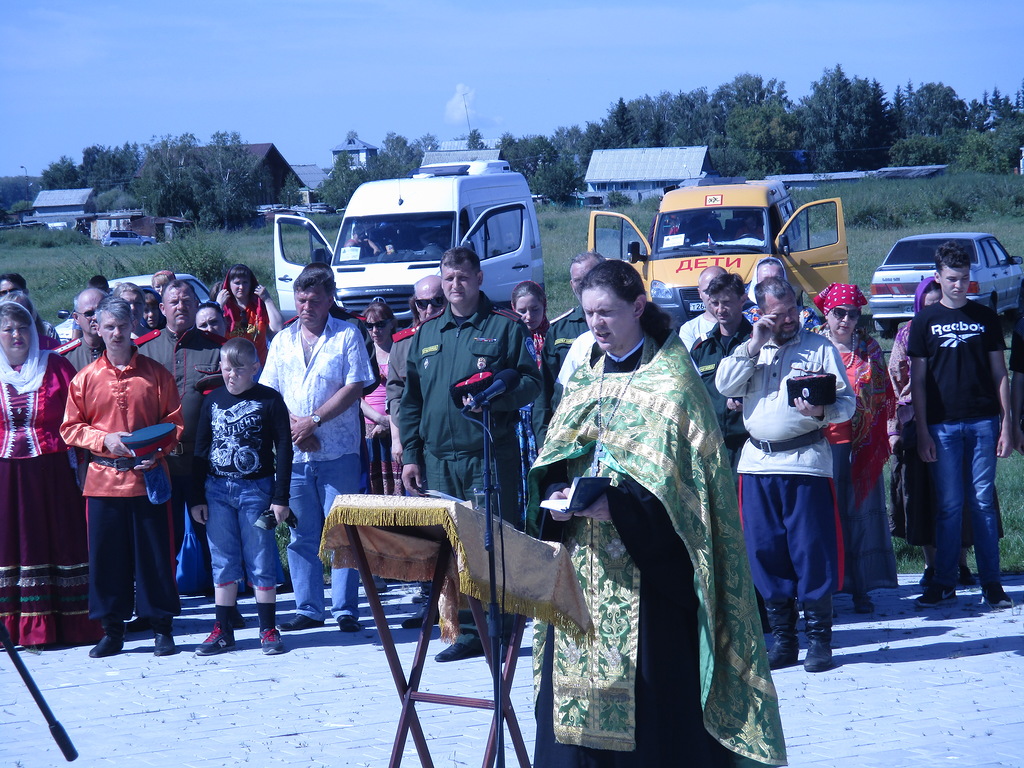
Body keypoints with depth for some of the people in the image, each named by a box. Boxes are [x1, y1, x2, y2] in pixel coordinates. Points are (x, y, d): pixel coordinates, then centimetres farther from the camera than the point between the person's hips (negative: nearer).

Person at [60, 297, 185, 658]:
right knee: (106, 555, 3)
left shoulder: (156, 374, 4)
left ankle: (162, 628, 9)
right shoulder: (85, 378, 6)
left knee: (154, 553, 1)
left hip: (148, 476, -1)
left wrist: (155, 451, -12)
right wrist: (105, 439, -10)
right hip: (103, 478, 1)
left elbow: (175, 423, 4)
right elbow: (70, 428, 6)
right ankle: (112, 631, 11)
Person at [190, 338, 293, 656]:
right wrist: (196, 497, 7)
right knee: (223, 563, 6)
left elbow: (284, 449, -1)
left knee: (261, 562, 0)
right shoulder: (212, 401, 8)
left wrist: (280, 497, -6)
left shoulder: (269, 400, -2)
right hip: (217, 490, 3)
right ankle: (223, 630, 12)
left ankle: (268, 629, 8)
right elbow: (200, 450, 12)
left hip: (256, 489, -3)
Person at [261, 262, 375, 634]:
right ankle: (308, 608, 12)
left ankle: (346, 609, 1)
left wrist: (314, 420, -13)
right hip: (293, 453, 4)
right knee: (301, 534, 6)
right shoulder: (282, 341, 13)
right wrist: (294, 425, -7)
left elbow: (355, 387, -7)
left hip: (338, 451, -4)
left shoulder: (347, 335, 2)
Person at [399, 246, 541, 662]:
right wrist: (410, 454, 10)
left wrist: (493, 396, -20)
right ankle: (468, 633, 9)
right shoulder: (427, 334, 16)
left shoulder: (505, 327, 2)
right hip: (438, 457, 4)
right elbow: (410, 398, 17)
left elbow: (531, 383, -2)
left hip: (490, 456, -4)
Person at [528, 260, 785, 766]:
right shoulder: (584, 380, 14)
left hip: (644, 564, -6)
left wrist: (613, 506, -23)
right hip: (582, 561, 6)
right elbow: (551, 465, 15)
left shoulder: (671, 382, -6)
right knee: (575, 678, 4)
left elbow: (679, 478, -12)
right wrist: (555, 496, -7)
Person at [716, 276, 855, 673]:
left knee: (812, 551, -5)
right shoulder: (749, 350, 16)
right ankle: (782, 638, 13)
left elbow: (847, 401, 0)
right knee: (765, 552, 4)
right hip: (757, 464, 4)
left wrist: (822, 412, -21)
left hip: (806, 460, -3)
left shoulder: (820, 347, 6)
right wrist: (755, 345, -4)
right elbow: (724, 385, 1)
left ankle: (819, 638, 2)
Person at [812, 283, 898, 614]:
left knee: (860, 514, 2)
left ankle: (861, 590, 7)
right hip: (822, 442, -2)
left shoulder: (869, 349, 10)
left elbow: (883, 396, 14)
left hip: (860, 445, 2)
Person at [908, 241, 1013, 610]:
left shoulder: (986, 318, 9)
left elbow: (1000, 374, 10)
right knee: (948, 505, 1)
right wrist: (922, 431, -2)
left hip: (983, 423, 1)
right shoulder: (925, 321, 6)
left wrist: (1006, 424, 3)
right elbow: (918, 380, 5)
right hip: (943, 425, -1)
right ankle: (944, 582, 9)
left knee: (983, 502, 2)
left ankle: (991, 583, 6)